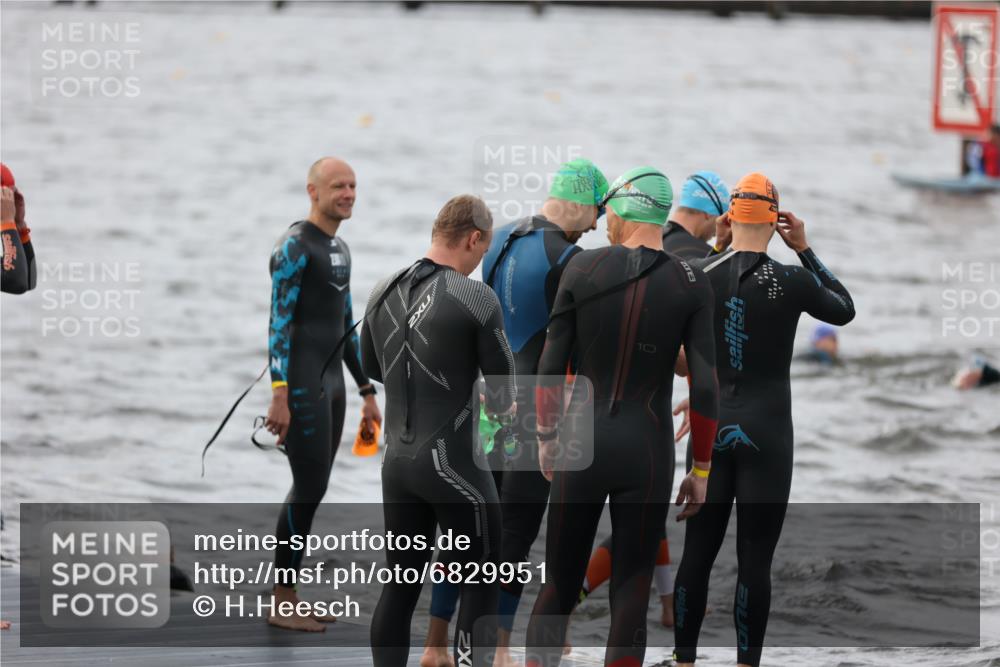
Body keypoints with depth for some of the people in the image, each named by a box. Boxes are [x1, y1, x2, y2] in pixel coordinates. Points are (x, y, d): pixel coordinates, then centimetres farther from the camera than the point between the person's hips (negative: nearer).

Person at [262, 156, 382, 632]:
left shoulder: (338, 249, 17)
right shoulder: (294, 246, -13)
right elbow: (279, 321, -18)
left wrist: (367, 391, 22)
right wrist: (279, 394, -25)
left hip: (330, 383, 10)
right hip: (300, 384, -10)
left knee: (311, 489, 10)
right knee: (310, 487, -10)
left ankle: (288, 598, 16)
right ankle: (283, 604, -4)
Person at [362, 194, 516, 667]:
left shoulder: (384, 293, 4)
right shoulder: (476, 298, -14)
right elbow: (501, 389, -6)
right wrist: (499, 407, 18)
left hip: (397, 462, 6)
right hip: (454, 463, -6)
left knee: (400, 584, 12)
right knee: (481, 585, 4)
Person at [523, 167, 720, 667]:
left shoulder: (582, 269, -3)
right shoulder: (691, 285, -4)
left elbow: (550, 367, 0)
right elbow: (704, 387, -6)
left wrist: (546, 439, 13)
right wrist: (701, 471, 3)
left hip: (582, 443, 1)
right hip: (648, 454, -1)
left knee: (558, 589, 12)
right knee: (630, 601, 4)